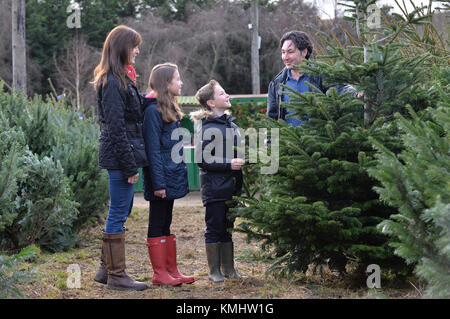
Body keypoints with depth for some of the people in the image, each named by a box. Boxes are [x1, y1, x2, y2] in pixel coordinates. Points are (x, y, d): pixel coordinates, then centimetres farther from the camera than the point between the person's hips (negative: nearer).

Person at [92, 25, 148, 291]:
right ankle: (116, 275, 5)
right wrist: (130, 166, -19)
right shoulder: (112, 83, -15)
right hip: (120, 156, -10)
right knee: (119, 213, -3)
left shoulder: (121, 80, 17)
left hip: (123, 156, 10)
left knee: (121, 212, 15)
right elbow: (116, 128, -19)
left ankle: (107, 269, 24)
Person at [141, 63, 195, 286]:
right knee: (157, 225, -1)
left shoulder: (170, 108, 15)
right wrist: (158, 183, -21)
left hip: (172, 177, 9)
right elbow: (153, 149, -18)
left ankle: (172, 271, 18)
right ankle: (159, 274, 4)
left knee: (166, 224, 13)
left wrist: (183, 176, 16)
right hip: (161, 178, -9)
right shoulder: (153, 110, -14)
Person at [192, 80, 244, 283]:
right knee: (215, 228, 1)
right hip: (214, 188, -7)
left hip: (231, 187, 7)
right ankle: (214, 271, 11)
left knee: (227, 228, 14)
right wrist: (229, 165, -19)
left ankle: (228, 268, 22)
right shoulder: (207, 128, -12)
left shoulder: (232, 124, 11)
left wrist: (242, 161, 8)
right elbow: (203, 160, -16)